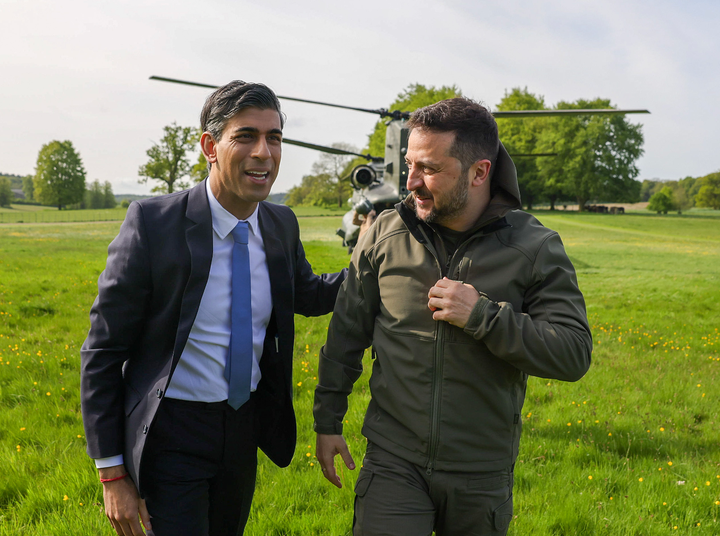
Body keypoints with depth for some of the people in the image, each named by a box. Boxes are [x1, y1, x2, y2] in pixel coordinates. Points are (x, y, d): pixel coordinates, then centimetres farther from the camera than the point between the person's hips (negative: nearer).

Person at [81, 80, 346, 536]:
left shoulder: (282, 225, -3)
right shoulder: (153, 223, -19)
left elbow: (308, 296, 18)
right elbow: (102, 351, -13)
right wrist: (113, 473, -12)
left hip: (245, 426, 6)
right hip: (171, 434, -5)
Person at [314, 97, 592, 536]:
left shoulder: (535, 248, -8)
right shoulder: (386, 234, -3)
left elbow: (574, 355, -13)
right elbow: (347, 333, 7)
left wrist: (482, 315, -22)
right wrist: (328, 421, 11)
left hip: (483, 475, 0)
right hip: (394, 462, 0)